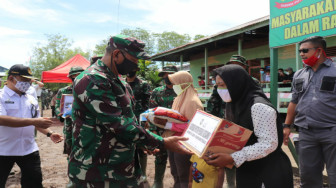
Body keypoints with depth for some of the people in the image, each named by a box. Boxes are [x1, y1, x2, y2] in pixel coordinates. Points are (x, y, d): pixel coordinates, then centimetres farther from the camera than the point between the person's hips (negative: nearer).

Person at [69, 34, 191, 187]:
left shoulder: (117, 82, 12)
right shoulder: (93, 80, -20)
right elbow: (117, 124, -26)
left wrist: (147, 143, 10)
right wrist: (162, 143, -21)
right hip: (98, 173, -9)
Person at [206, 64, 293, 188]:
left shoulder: (258, 106, -21)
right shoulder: (238, 104, 5)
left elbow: (269, 144, -26)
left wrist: (232, 158, -29)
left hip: (269, 173, -7)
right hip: (247, 171, 8)